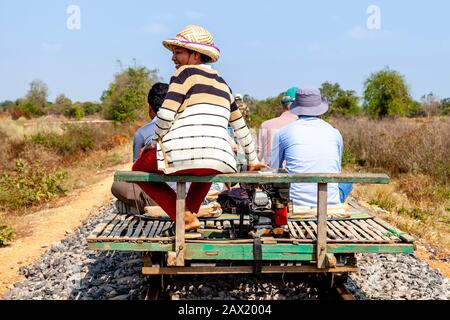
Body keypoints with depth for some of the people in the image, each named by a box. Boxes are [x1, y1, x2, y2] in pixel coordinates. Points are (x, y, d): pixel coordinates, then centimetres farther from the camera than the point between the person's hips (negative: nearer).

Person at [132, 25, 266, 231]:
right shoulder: (222, 83, 22)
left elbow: (166, 115, -9)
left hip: (181, 156, -7)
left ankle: (183, 216, 7)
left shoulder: (185, 73, 2)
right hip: (218, 163, 7)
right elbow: (240, 126, 29)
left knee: (139, 169, 23)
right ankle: (190, 211, 29)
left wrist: (155, 141, 10)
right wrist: (253, 161, 39)